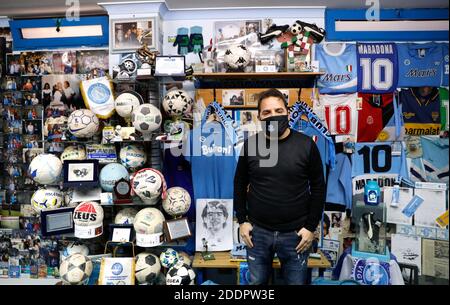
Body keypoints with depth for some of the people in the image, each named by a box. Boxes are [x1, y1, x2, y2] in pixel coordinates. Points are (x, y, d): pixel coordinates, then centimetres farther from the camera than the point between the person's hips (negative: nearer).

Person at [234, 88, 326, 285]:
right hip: (257, 232, 2)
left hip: (295, 233, -1)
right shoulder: (250, 145, -2)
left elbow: (318, 188, -2)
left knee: (296, 282, 13)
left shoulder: (306, 145, -7)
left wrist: (311, 226, -4)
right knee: (257, 282, 17)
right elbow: (240, 184, 8)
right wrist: (242, 220, 4)